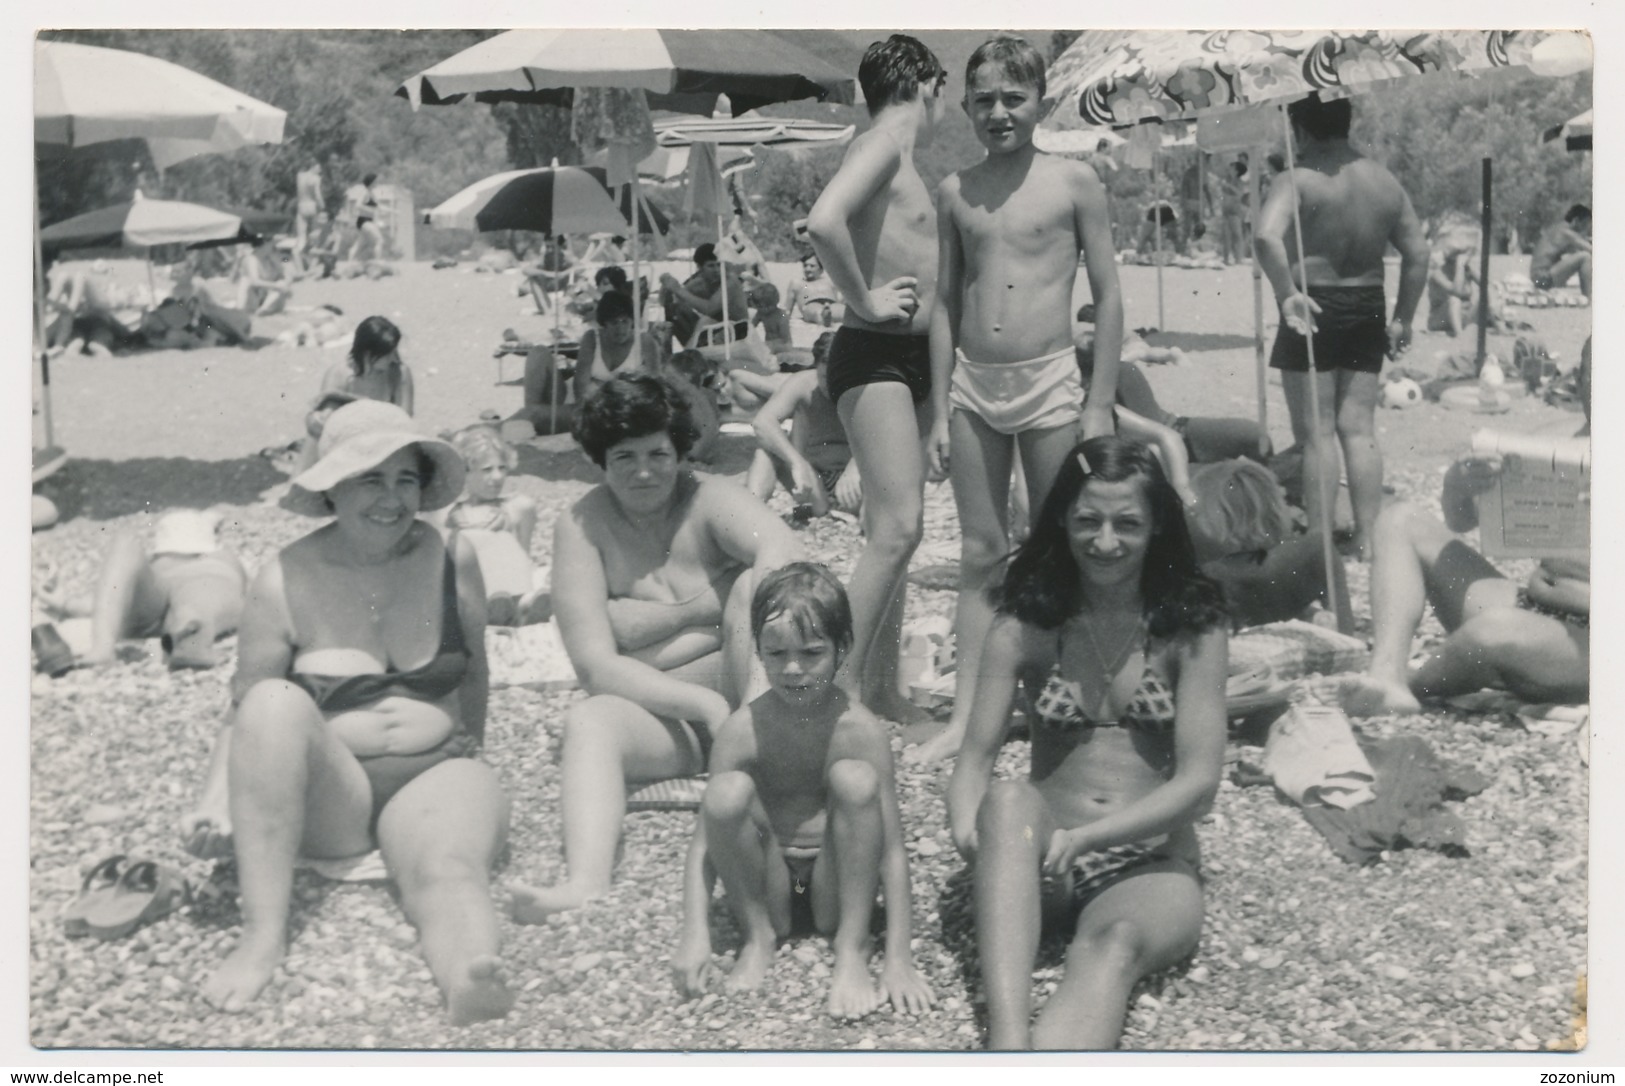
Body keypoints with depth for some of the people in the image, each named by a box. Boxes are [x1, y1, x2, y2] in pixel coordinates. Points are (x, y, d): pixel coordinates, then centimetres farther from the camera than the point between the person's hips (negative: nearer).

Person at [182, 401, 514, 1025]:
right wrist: (218, 802, -15)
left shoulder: (452, 562, 3)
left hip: (436, 777, 1)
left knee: (450, 869, -34)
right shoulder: (287, 583, -1)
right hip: (325, 798, 0)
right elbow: (246, 715, 1)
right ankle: (263, 935, -34)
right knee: (279, 702, -32)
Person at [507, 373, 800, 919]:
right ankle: (585, 884, -53)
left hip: (737, 696, 0)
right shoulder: (581, 527, -3)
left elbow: (783, 549, -25)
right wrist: (705, 704, -21)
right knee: (588, 720, -31)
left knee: (756, 583, -23)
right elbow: (595, 665, -11)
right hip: (657, 715, 0)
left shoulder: (709, 501, -2)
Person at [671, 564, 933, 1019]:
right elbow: (705, 838, -12)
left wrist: (898, 959, -23)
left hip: (834, 880, 0)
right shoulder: (742, 731, -15)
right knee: (728, 791, -28)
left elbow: (893, 849, -17)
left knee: (855, 778, -27)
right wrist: (695, 936, -24)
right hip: (767, 882, 1)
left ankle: (852, 946, -11)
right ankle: (759, 934, -3)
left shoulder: (861, 731, -17)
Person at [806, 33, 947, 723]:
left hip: (912, 357, 10)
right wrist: (863, 300, -20)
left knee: (893, 531, 11)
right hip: (873, 356, -10)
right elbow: (823, 222, -30)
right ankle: (844, 685, -11)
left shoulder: (902, 160, 18)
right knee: (898, 527, -16)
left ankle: (878, 689, 17)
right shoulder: (881, 145, -11)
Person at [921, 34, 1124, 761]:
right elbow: (945, 303, 11)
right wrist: (940, 410, 7)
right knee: (980, 554, 7)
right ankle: (966, 715, 10)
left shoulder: (1073, 182, -2)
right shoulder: (955, 193, 7)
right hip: (972, 385, 3)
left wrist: (1101, 403, -6)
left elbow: (1108, 296, -1)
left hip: (1050, 382, -3)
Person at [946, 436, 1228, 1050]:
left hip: (1152, 867, -1)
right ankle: (1007, 1042, -51)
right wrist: (969, 828, -23)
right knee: (1009, 802, -33)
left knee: (1115, 943, -36)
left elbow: (1199, 779, -6)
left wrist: (1086, 836, -20)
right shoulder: (1023, 627, 5)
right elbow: (975, 758, 0)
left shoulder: (1192, 629, 1)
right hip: (1041, 862, 1)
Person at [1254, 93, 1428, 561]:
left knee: (1316, 433, -1)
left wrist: (1286, 293, -24)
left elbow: (1267, 237, -29)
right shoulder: (1386, 182, 9)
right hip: (1367, 311, 5)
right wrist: (1402, 320, 13)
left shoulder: (1298, 181, -11)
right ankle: (1366, 540, 11)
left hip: (1313, 310, -5)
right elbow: (1418, 254, 10)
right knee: (1359, 429, 10)